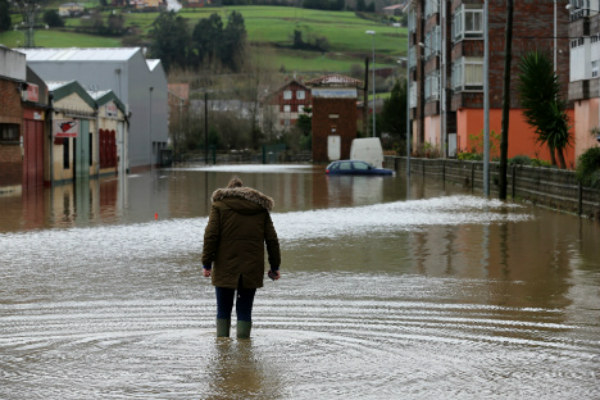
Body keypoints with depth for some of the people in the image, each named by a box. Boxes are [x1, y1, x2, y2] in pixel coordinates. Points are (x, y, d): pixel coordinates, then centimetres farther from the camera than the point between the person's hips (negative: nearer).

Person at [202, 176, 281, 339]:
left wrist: (207, 263, -4)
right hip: (252, 270, 2)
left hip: (225, 269, -2)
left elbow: (211, 236, -6)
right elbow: (272, 240, 9)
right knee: (245, 310, 7)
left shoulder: (219, 205, 4)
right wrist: (275, 266, 14)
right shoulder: (261, 208, 12)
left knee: (223, 310, 9)